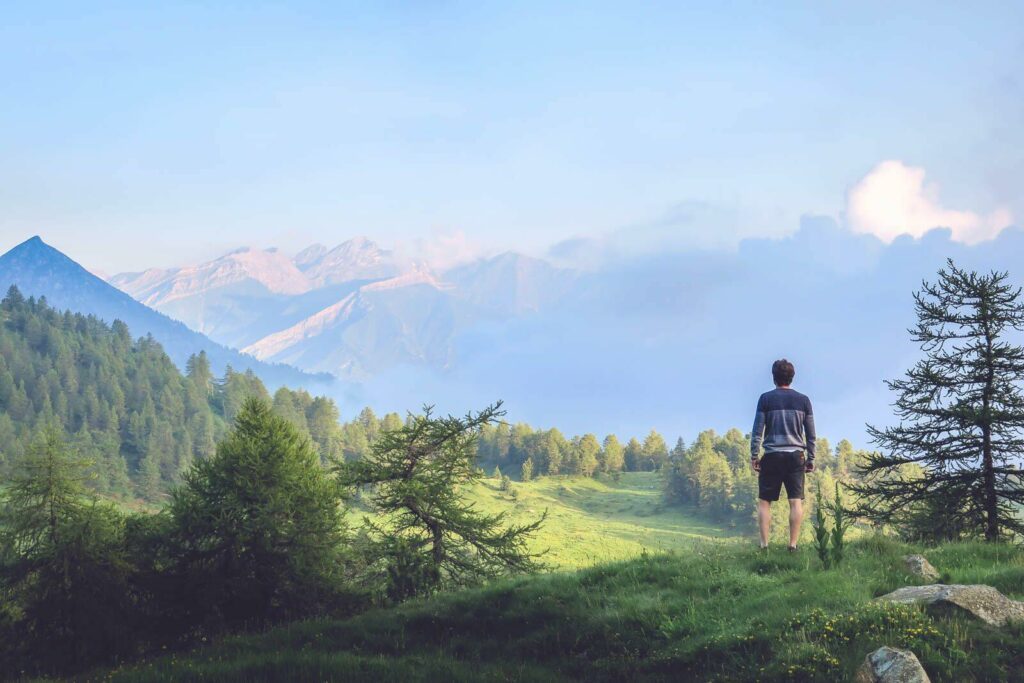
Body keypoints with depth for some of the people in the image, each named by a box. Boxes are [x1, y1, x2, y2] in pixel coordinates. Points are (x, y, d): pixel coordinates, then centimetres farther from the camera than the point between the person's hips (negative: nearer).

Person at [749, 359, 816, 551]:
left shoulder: (766, 398, 1)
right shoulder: (803, 400, 8)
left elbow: (757, 430, -2)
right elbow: (811, 434, 9)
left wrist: (754, 455, 2)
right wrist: (811, 459, 15)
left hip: (772, 456, -2)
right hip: (796, 456, 2)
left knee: (764, 501, 3)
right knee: (796, 501, 1)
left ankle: (764, 545, -2)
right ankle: (793, 545, -5)